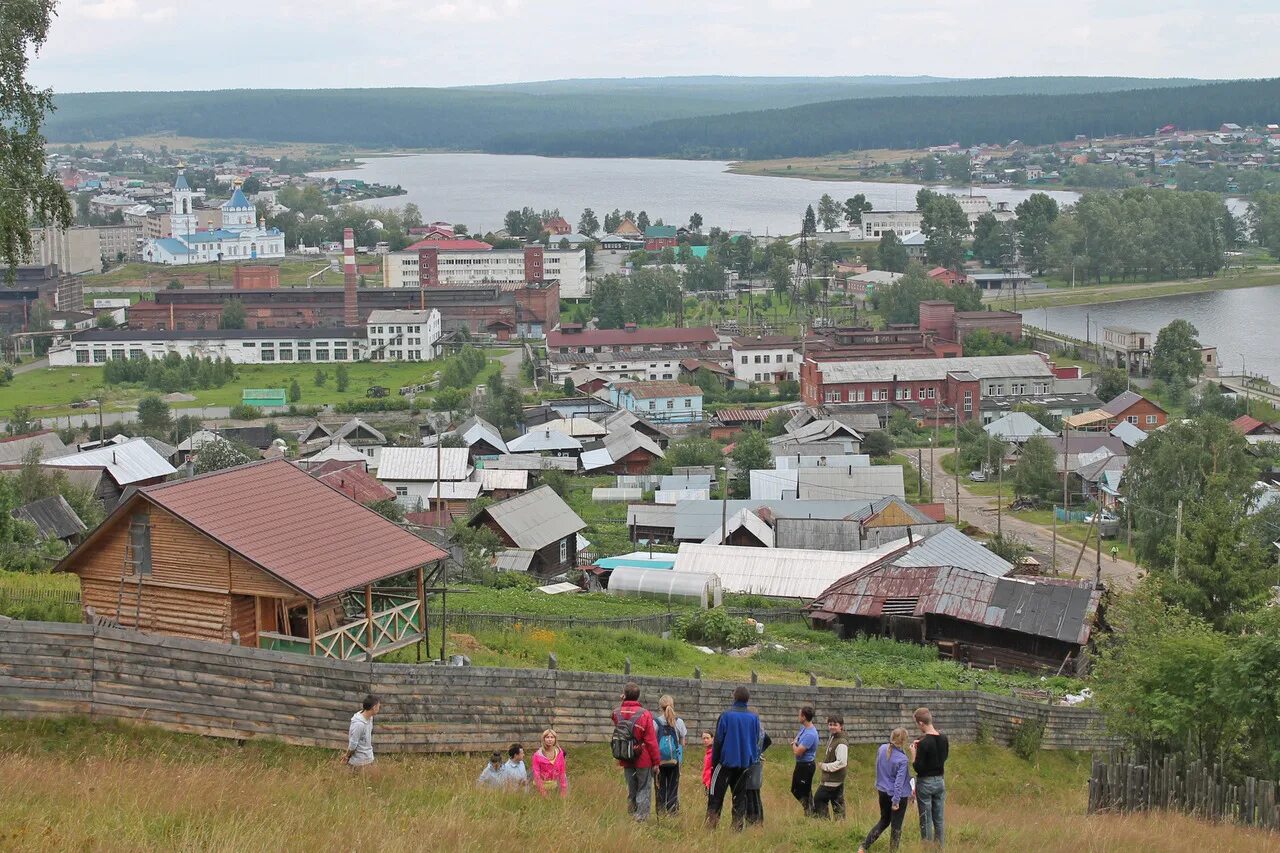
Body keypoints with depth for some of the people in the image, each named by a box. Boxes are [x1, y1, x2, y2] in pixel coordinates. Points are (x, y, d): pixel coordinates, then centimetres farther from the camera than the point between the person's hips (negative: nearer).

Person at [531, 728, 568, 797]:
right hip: (542, 784, -2)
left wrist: (563, 788, 2)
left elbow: (562, 771, 4)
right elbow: (536, 773, -9)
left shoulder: (559, 753, -1)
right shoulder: (538, 755, -10)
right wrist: (540, 789, -12)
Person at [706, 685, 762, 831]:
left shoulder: (726, 716, -10)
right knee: (740, 796, 10)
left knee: (716, 794, 1)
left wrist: (714, 761, 2)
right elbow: (757, 741, 9)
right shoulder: (754, 718, 1)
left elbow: (718, 740, -6)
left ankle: (711, 825, -6)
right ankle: (738, 826, 7)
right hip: (745, 763, 3)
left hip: (727, 760, -3)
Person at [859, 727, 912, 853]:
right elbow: (899, 781, -22)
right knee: (896, 826, 8)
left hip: (883, 792, 6)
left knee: (884, 821, 21)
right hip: (898, 795, -6)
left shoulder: (882, 749, -5)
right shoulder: (902, 759, -22)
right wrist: (896, 801, -19)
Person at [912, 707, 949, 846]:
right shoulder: (943, 738, 0)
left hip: (925, 783, -7)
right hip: (939, 781, 7)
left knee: (926, 821, 3)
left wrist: (913, 752, -6)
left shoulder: (923, 743, -21)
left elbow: (917, 768, -20)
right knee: (938, 819, 14)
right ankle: (939, 848, 19)